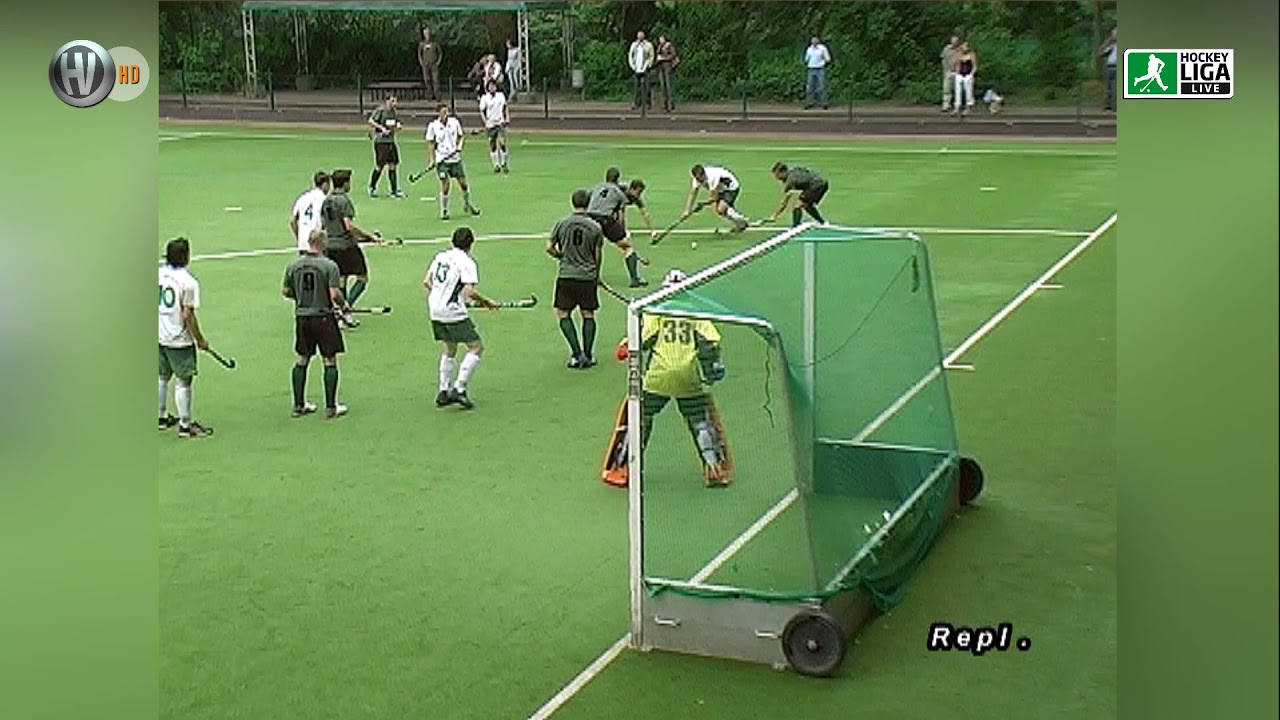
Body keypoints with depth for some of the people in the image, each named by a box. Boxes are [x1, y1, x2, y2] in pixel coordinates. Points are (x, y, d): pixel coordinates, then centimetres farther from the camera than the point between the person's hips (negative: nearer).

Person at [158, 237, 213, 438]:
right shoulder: (188, 281, -17)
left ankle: (162, 416, 32)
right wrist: (200, 340, -8)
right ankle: (185, 424, 4)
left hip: (159, 337, 7)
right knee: (184, 381, 0)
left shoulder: (157, 273, 2)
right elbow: (188, 315, -18)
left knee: (162, 377, 20)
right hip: (179, 339, -7)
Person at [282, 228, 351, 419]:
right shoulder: (329, 266, -13)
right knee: (330, 362, 4)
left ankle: (298, 405, 19)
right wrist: (344, 306, 1)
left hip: (301, 317, 5)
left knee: (301, 361, 14)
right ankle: (330, 407, 5)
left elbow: (285, 291, 9)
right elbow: (335, 294, -18)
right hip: (323, 317, -5)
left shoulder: (293, 265, 2)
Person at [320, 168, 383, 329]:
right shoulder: (344, 200, -15)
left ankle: (342, 311, 14)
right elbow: (349, 226, -23)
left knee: (341, 279, 15)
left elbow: (323, 225, 16)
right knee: (363, 278, 2)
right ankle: (346, 308, -9)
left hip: (330, 246, 8)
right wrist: (370, 237, -19)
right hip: (347, 245, -8)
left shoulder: (326, 201, 9)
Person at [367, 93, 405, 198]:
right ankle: (372, 187, 14)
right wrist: (382, 128, -20)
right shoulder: (380, 110, -10)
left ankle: (394, 190, 5)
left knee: (392, 165, 4)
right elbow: (371, 121, -14)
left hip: (391, 141, 7)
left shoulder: (393, 111, 13)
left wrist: (397, 125, 4)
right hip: (380, 141, -7)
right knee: (380, 165, -4)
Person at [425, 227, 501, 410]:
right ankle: (459, 389, -10)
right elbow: (469, 291, -20)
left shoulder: (440, 256, 11)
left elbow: (426, 282, 14)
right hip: (454, 312, -8)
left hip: (435, 311, 8)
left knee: (450, 348, 23)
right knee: (476, 347, -1)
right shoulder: (467, 262, -10)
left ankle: (444, 390, 21)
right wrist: (486, 302, -7)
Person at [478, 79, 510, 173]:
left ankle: (503, 164, -1)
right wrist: (485, 122, -11)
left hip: (500, 122, 0)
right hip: (490, 124, 0)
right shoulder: (484, 98, -1)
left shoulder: (501, 95, 6)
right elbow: (482, 111, 1)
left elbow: (506, 107, 15)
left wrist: (507, 118, 5)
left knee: (502, 143, -11)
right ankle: (496, 165, 11)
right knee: (492, 145, 2)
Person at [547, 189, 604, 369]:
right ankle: (588, 355, 11)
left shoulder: (562, 223, -2)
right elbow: (597, 256, 4)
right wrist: (596, 275, 19)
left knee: (563, 314, 7)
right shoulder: (595, 227, -1)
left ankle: (577, 354, -4)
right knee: (588, 315, 11)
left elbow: (549, 248, -1)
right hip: (588, 277, 1)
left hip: (566, 275, -1)